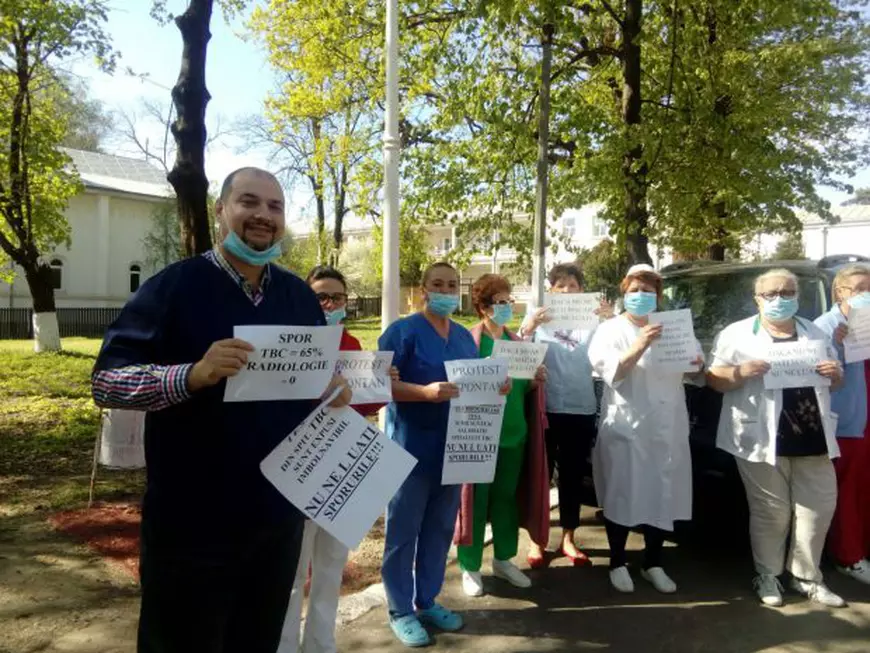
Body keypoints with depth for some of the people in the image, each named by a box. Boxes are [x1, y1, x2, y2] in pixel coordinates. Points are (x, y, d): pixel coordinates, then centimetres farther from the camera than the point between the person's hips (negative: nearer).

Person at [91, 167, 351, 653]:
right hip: (191, 521, -4)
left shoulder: (301, 296, 6)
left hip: (280, 515, 5)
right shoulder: (175, 284, -10)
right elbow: (106, 380, -13)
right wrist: (192, 375, -30)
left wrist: (335, 390, -7)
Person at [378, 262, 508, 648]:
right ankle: (400, 611, 19)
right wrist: (426, 392, -27)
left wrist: (495, 387, -2)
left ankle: (427, 601, 31)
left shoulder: (465, 337, 13)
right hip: (412, 448, -7)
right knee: (403, 531, 4)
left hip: (452, 448, 7)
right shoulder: (403, 331, -9)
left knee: (440, 529, 15)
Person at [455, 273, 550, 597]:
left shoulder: (515, 340, 11)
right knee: (476, 499, 2)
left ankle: (503, 559, 31)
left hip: (514, 431, 6)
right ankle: (470, 567, 17)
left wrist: (535, 380, -4)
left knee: (507, 497, 15)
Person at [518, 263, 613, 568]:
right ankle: (536, 540, 18)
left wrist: (610, 322, -16)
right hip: (545, 408, -1)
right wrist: (527, 329, -21)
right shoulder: (538, 316, 4)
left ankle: (568, 538, 26)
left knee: (573, 476, 12)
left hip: (581, 409, 2)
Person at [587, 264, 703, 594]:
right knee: (621, 497, 1)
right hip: (625, 428, -4)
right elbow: (611, 374, -14)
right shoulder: (610, 329, 0)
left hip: (667, 428, 4)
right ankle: (618, 563, 19)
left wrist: (697, 364, -7)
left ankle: (653, 564, 25)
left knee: (662, 497, 9)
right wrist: (641, 345, -29)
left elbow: (695, 374, 17)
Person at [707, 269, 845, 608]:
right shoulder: (737, 334, 0)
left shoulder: (815, 333, 15)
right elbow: (713, 379, -3)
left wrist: (835, 373, -3)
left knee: (819, 507, 8)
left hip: (812, 437, 5)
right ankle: (767, 576, 19)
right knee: (771, 511, 2)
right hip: (764, 440, -5)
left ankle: (806, 577, 24)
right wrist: (741, 372, -22)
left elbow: (836, 379, 21)